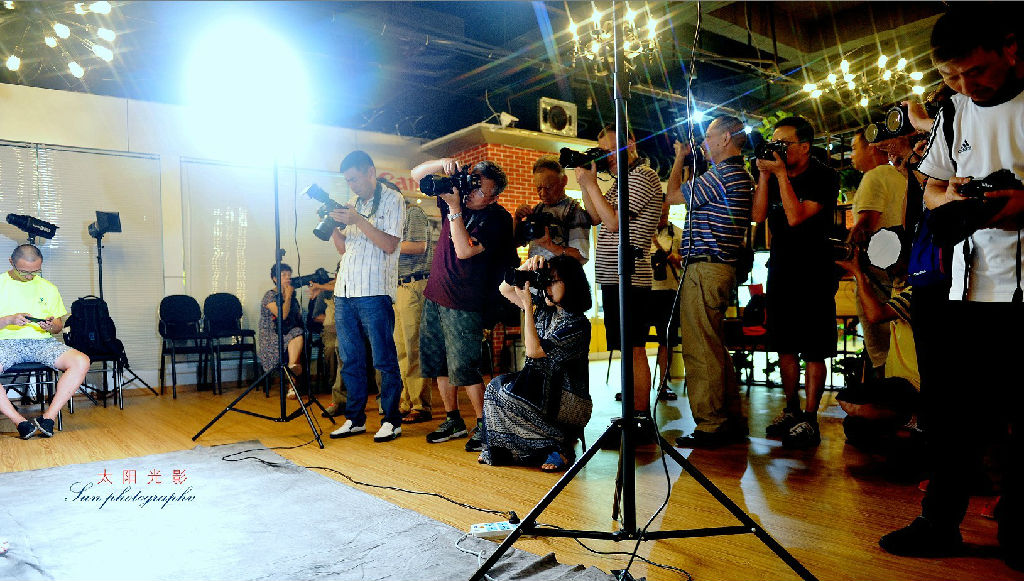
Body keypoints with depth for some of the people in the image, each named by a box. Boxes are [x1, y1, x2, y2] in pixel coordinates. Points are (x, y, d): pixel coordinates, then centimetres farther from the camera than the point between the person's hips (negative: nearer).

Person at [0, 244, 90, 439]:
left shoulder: (48, 288, 15)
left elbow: (59, 326, 18)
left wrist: (51, 326, -6)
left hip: (42, 342, 2)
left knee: (81, 362, -27)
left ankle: (48, 417, -22)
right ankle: (21, 422, -27)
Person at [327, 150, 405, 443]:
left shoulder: (392, 200, -1)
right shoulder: (352, 205, 19)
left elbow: (389, 244, -12)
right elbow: (344, 248, 20)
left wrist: (358, 221, -16)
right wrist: (333, 227, 3)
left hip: (374, 292, -7)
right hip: (344, 290, 7)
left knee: (384, 360, -3)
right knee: (350, 360, 10)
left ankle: (391, 420, 6)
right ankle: (355, 419, 20)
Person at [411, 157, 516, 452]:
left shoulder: (497, 218, -12)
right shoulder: (457, 194, 5)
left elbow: (464, 250, -22)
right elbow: (417, 174, 8)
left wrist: (454, 209, -20)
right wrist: (445, 163, -10)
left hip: (463, 305, -7)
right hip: (435, 296, 7)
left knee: (463, 368, -7)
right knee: (437, 362, 12)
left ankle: (484, 425, 9)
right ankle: (453, 420, 26)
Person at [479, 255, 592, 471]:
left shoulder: (578, 324, -16)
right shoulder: (545, 311, 7)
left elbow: (534, 351, -21)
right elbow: (505, 289, 13)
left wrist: (528, 305, -18)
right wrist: (525, 268, -5)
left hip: (567, 402, -7)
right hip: (541, 388, 7)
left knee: (505, 392, -23)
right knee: (495, 386, -13)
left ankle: (559, 446, -12)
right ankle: (496, 452, -4)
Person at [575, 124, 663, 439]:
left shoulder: (643, 177, -8)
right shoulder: (621, 181, 21)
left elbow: (613, 222, -16)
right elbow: (595, 216, 20)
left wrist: (589, 183, -9)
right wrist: (587, 179, 11)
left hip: (629, 277, -10)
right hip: (614, 276, 10)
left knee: (633, 350, -8)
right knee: (627, 350, 11)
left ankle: (641, 420, -2)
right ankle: (635, 415, 18)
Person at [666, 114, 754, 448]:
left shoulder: (722, 174, -13)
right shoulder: (739, 176, 20)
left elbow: (673, 195, -3)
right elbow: (689, 196, 27)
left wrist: (679, 159, 11)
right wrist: (688, 164, 26)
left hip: (705, 268, -11)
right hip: (722, 268, 11)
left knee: (700, 351, -7)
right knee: (717, 349, 16)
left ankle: (710, 427, -2)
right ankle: (732, 421, 23)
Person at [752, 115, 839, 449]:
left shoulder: (823, 177, -7)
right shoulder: (774, 175, 8)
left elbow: (796, 217, -20)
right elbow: (758, 215, -3)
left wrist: (781, 173, -18)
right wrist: (765, 175, -9)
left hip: (813, 274, -6)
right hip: (780, 272, 6)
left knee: (813, 352, -3)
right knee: (786, 348, 11)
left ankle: (809, 420, 3)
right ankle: (791, 411, 23)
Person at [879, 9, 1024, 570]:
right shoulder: (953, 114, 12)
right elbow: (931, 192, 18)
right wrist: (953, 194, -5)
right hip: (972, 286, 4)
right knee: (954, 409, 6)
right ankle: (940, 524, 18)